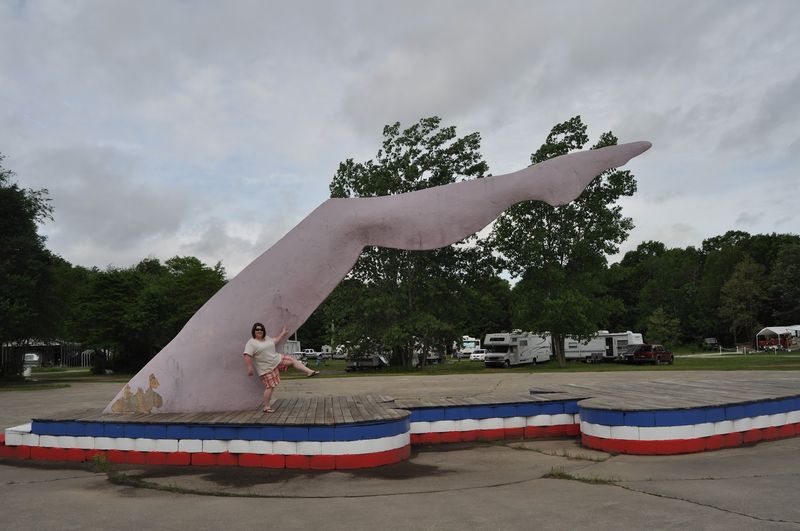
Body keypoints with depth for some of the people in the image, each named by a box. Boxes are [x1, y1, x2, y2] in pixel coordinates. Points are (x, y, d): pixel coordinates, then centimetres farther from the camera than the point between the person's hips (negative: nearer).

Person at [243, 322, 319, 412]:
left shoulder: (267, 338, 9)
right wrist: (250, 368, -28)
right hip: (267, 368, -7)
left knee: (293, 360, 2)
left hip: (277, 359, 7)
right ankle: (266, 407, 3)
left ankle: (309, 372, 7)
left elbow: (276, 340, 26)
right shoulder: (251, 343, -14)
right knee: (270, 387, -7)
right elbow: (247, 356, -21)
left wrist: (283, 333, 27)